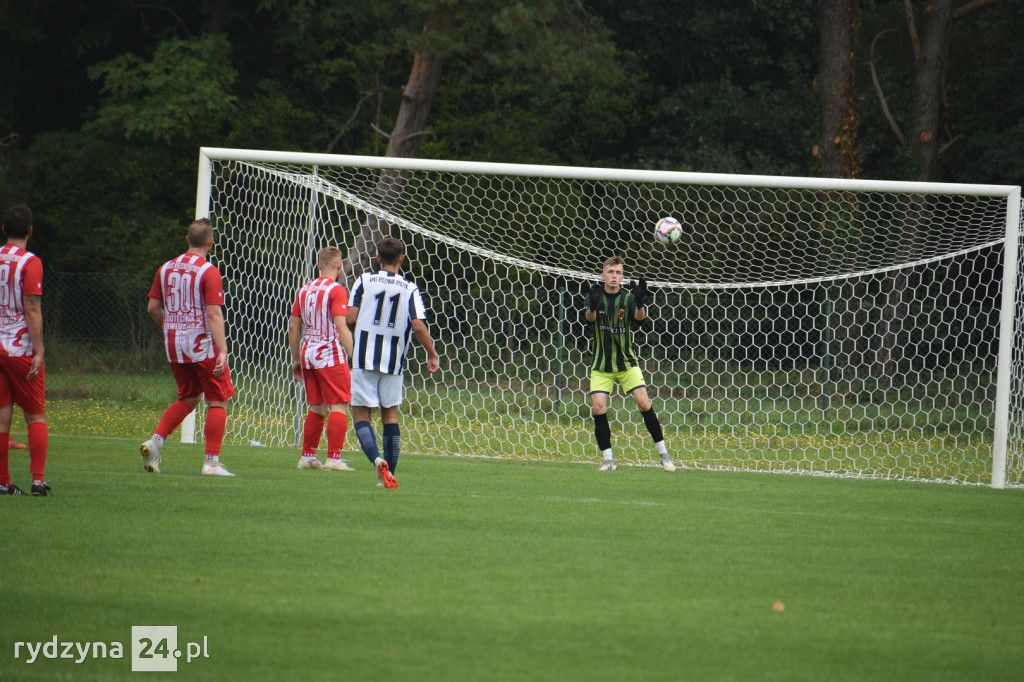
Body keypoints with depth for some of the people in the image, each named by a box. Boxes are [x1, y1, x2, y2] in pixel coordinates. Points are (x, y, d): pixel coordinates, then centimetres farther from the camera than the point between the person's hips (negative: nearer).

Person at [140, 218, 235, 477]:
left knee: (187, 398, 20)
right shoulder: (208, 271, -12)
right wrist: (222, 351, -22)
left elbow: (153, 308, 10)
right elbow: (213, 313, -19)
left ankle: (155, 441, 2)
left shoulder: (166, 268, 7)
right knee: (218, 401, 3)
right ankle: (212, 461, -1)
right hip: (202, 346, -6)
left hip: (174, 347, 6)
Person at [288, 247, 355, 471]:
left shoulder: (304, 291, 12)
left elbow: (293, 328, 13)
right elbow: (341, 327, -18)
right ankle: (334, 457, -11)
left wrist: (296, 360, 20)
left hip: (308, 354, 7)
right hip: (331, 356, -7)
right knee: (339, 406, -4)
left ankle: (307, 456, 14)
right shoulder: (336, 291, -9)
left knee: (316, 408, 14)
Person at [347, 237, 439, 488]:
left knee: (361, 414, 3)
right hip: (393, 362, 2)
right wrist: (432, 354, 2)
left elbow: (351, 317, -8)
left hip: (364, 357, -2)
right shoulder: (410, 288, -2)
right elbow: (418, 326, -11)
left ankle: (377, 459, -22)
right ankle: (389, 474, 13)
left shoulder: (364, 281, -3)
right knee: (390, 414, 15)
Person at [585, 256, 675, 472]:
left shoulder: (628, 298, -7)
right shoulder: (596, 296, -6)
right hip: (601, 365, 0)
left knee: (644, 403, -11)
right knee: (598, 407, -13)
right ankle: (608, 458, -1)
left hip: (627, 363, 0)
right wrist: (592, 307, -49)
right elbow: (590, 317, -26)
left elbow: (639, 316, -26)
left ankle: (663, 453, 0)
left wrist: (641, 303, -49)